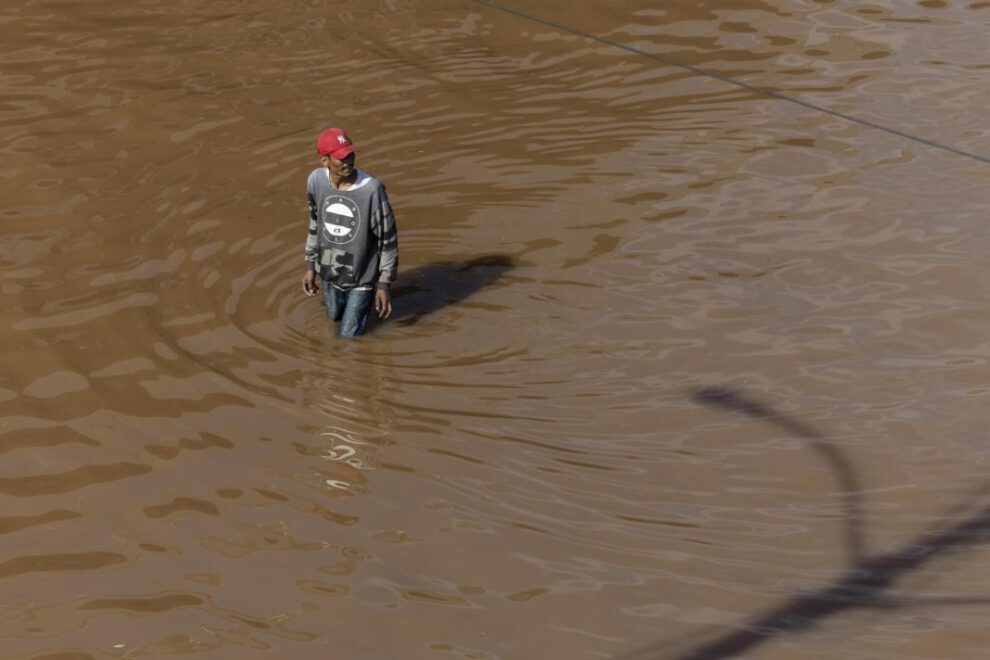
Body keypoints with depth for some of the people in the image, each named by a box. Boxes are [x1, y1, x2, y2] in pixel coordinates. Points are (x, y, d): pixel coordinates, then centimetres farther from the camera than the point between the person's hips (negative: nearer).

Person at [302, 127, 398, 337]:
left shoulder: (371, 189, -29)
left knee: (349, 335, 9)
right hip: (329, 271, 4)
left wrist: (385, 284, -13)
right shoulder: (316, 180, -15)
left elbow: (388, 237, -17)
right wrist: (310, 266, 8)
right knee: (334, 316, 26)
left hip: (361, 276, -4)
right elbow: (315, 224, 3)